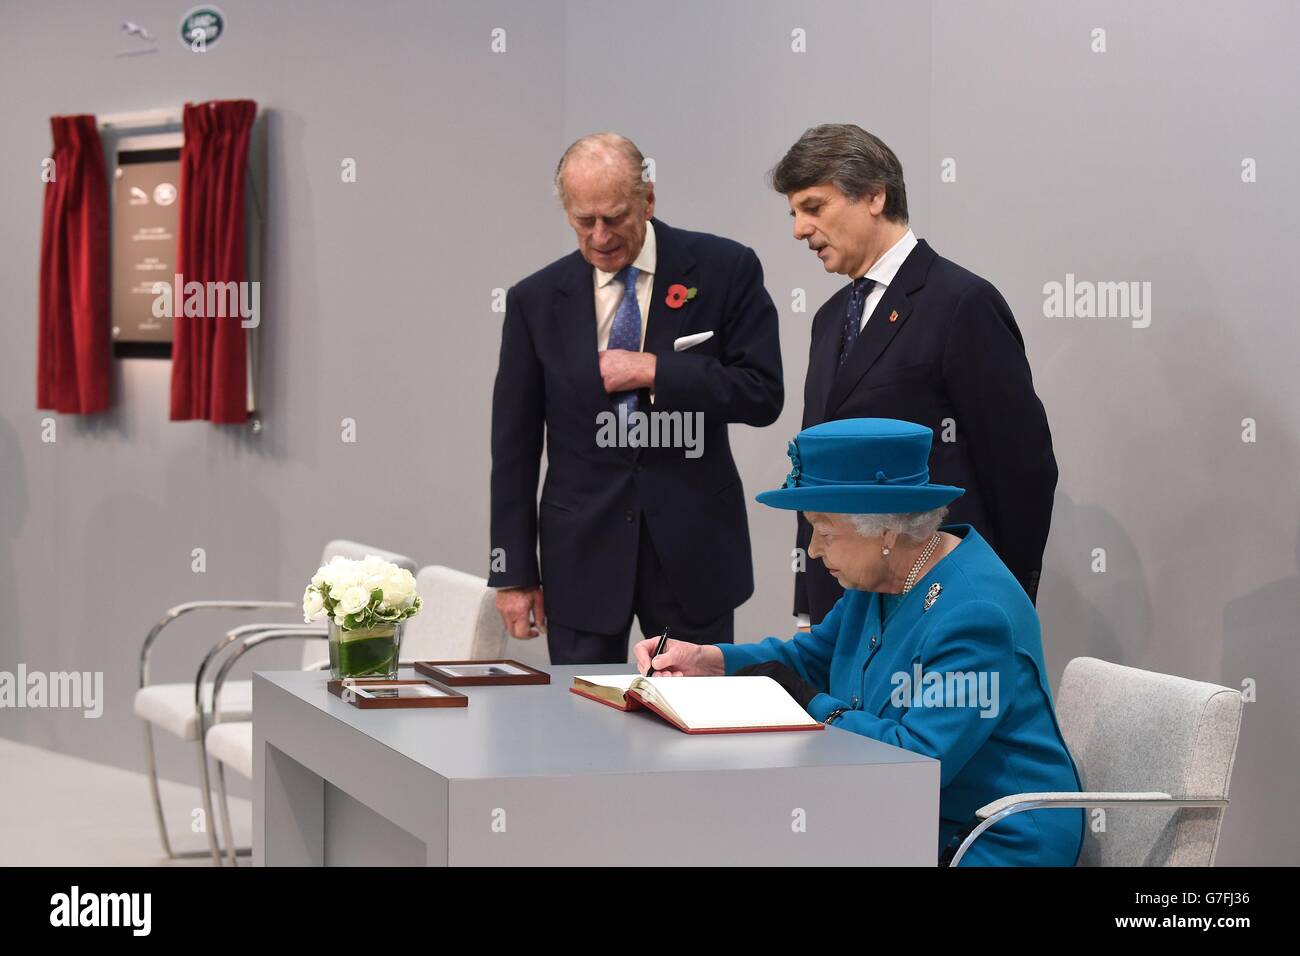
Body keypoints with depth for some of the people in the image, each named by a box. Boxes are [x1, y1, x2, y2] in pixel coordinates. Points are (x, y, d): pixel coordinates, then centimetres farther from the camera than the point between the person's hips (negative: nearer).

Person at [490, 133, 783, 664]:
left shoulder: (723, 270, -2)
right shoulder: (536, 300, 2)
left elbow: (763, 393, -6)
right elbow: (514, 446, 4)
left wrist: (654, 370, -16)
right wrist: (513, 572, 1)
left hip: (693, 548, -1)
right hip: (582, 556, 1)